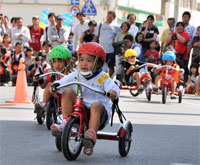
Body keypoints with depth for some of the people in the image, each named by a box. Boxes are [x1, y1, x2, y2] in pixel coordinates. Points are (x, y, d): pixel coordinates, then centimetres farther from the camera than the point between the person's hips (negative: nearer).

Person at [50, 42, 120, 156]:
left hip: (100, 112, -3)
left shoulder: (103, 78, -5)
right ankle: (66, 122, -16)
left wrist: (112, 93, -42)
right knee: (68, 91, -13)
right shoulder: (75, 76, 5)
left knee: (96, 105, -37)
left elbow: (115, 90, -18)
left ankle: (92, 134, -45)